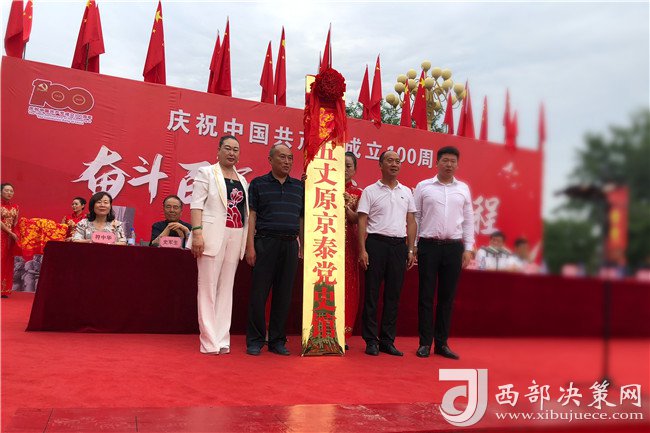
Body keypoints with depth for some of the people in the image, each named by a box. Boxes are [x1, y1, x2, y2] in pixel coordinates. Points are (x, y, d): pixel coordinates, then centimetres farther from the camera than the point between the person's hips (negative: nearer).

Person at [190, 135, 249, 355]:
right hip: (212, 235, -5)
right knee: (208, 286, -3)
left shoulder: (242, 180, 18)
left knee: (227, 287, 6)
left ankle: (222, 340, 10)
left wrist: (248, 241, 9)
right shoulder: (206, 173, 3)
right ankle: (209, 341, 1)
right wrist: (197, 233, -16)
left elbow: (245, 211, 16)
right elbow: (196, 204, -5)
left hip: (235, 237, 5)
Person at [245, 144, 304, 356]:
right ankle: (255, 341, 9)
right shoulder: (258, 184, 5)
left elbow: (303, 219, 15)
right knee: (259, 293, -1)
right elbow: (251, 216, 1)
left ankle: (278, 340, 15)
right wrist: (250, 246, -7)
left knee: (284, 295, 6)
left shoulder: (299, 187, 14)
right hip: (266, 242, -3)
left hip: (291, 245, 3)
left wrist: (303, 247, 8)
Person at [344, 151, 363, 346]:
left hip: (349, 244, 2)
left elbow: (356, 219, 0)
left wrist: (346, 206, -17)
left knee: (347, 286, 3)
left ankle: (342, 335, 12)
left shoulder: (358, 193, 11)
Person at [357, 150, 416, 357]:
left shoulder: (406, 192, 14)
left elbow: (411, 222, 15)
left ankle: (387, 341, 16)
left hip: (399, 245, 4)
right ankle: (371, 341, 9)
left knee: (393, 295, 7)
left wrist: (410, 250, 8)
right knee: (372, 293, 0)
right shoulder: (370, 191, 2)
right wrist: (362, 250, -10)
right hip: (376, 243, -4)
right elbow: (362, 222, -2)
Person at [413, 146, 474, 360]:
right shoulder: (423, 186, 3)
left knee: (447, 296, 7)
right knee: (426, 295, 2)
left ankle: (442, 343, 16)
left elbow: (468, 220, 11)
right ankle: (425, 343, 11)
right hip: (429, 245, -2)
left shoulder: (463, 188, 10)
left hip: (454, 247, 2)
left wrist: (468, 248, 5)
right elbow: (415, 218, 4)